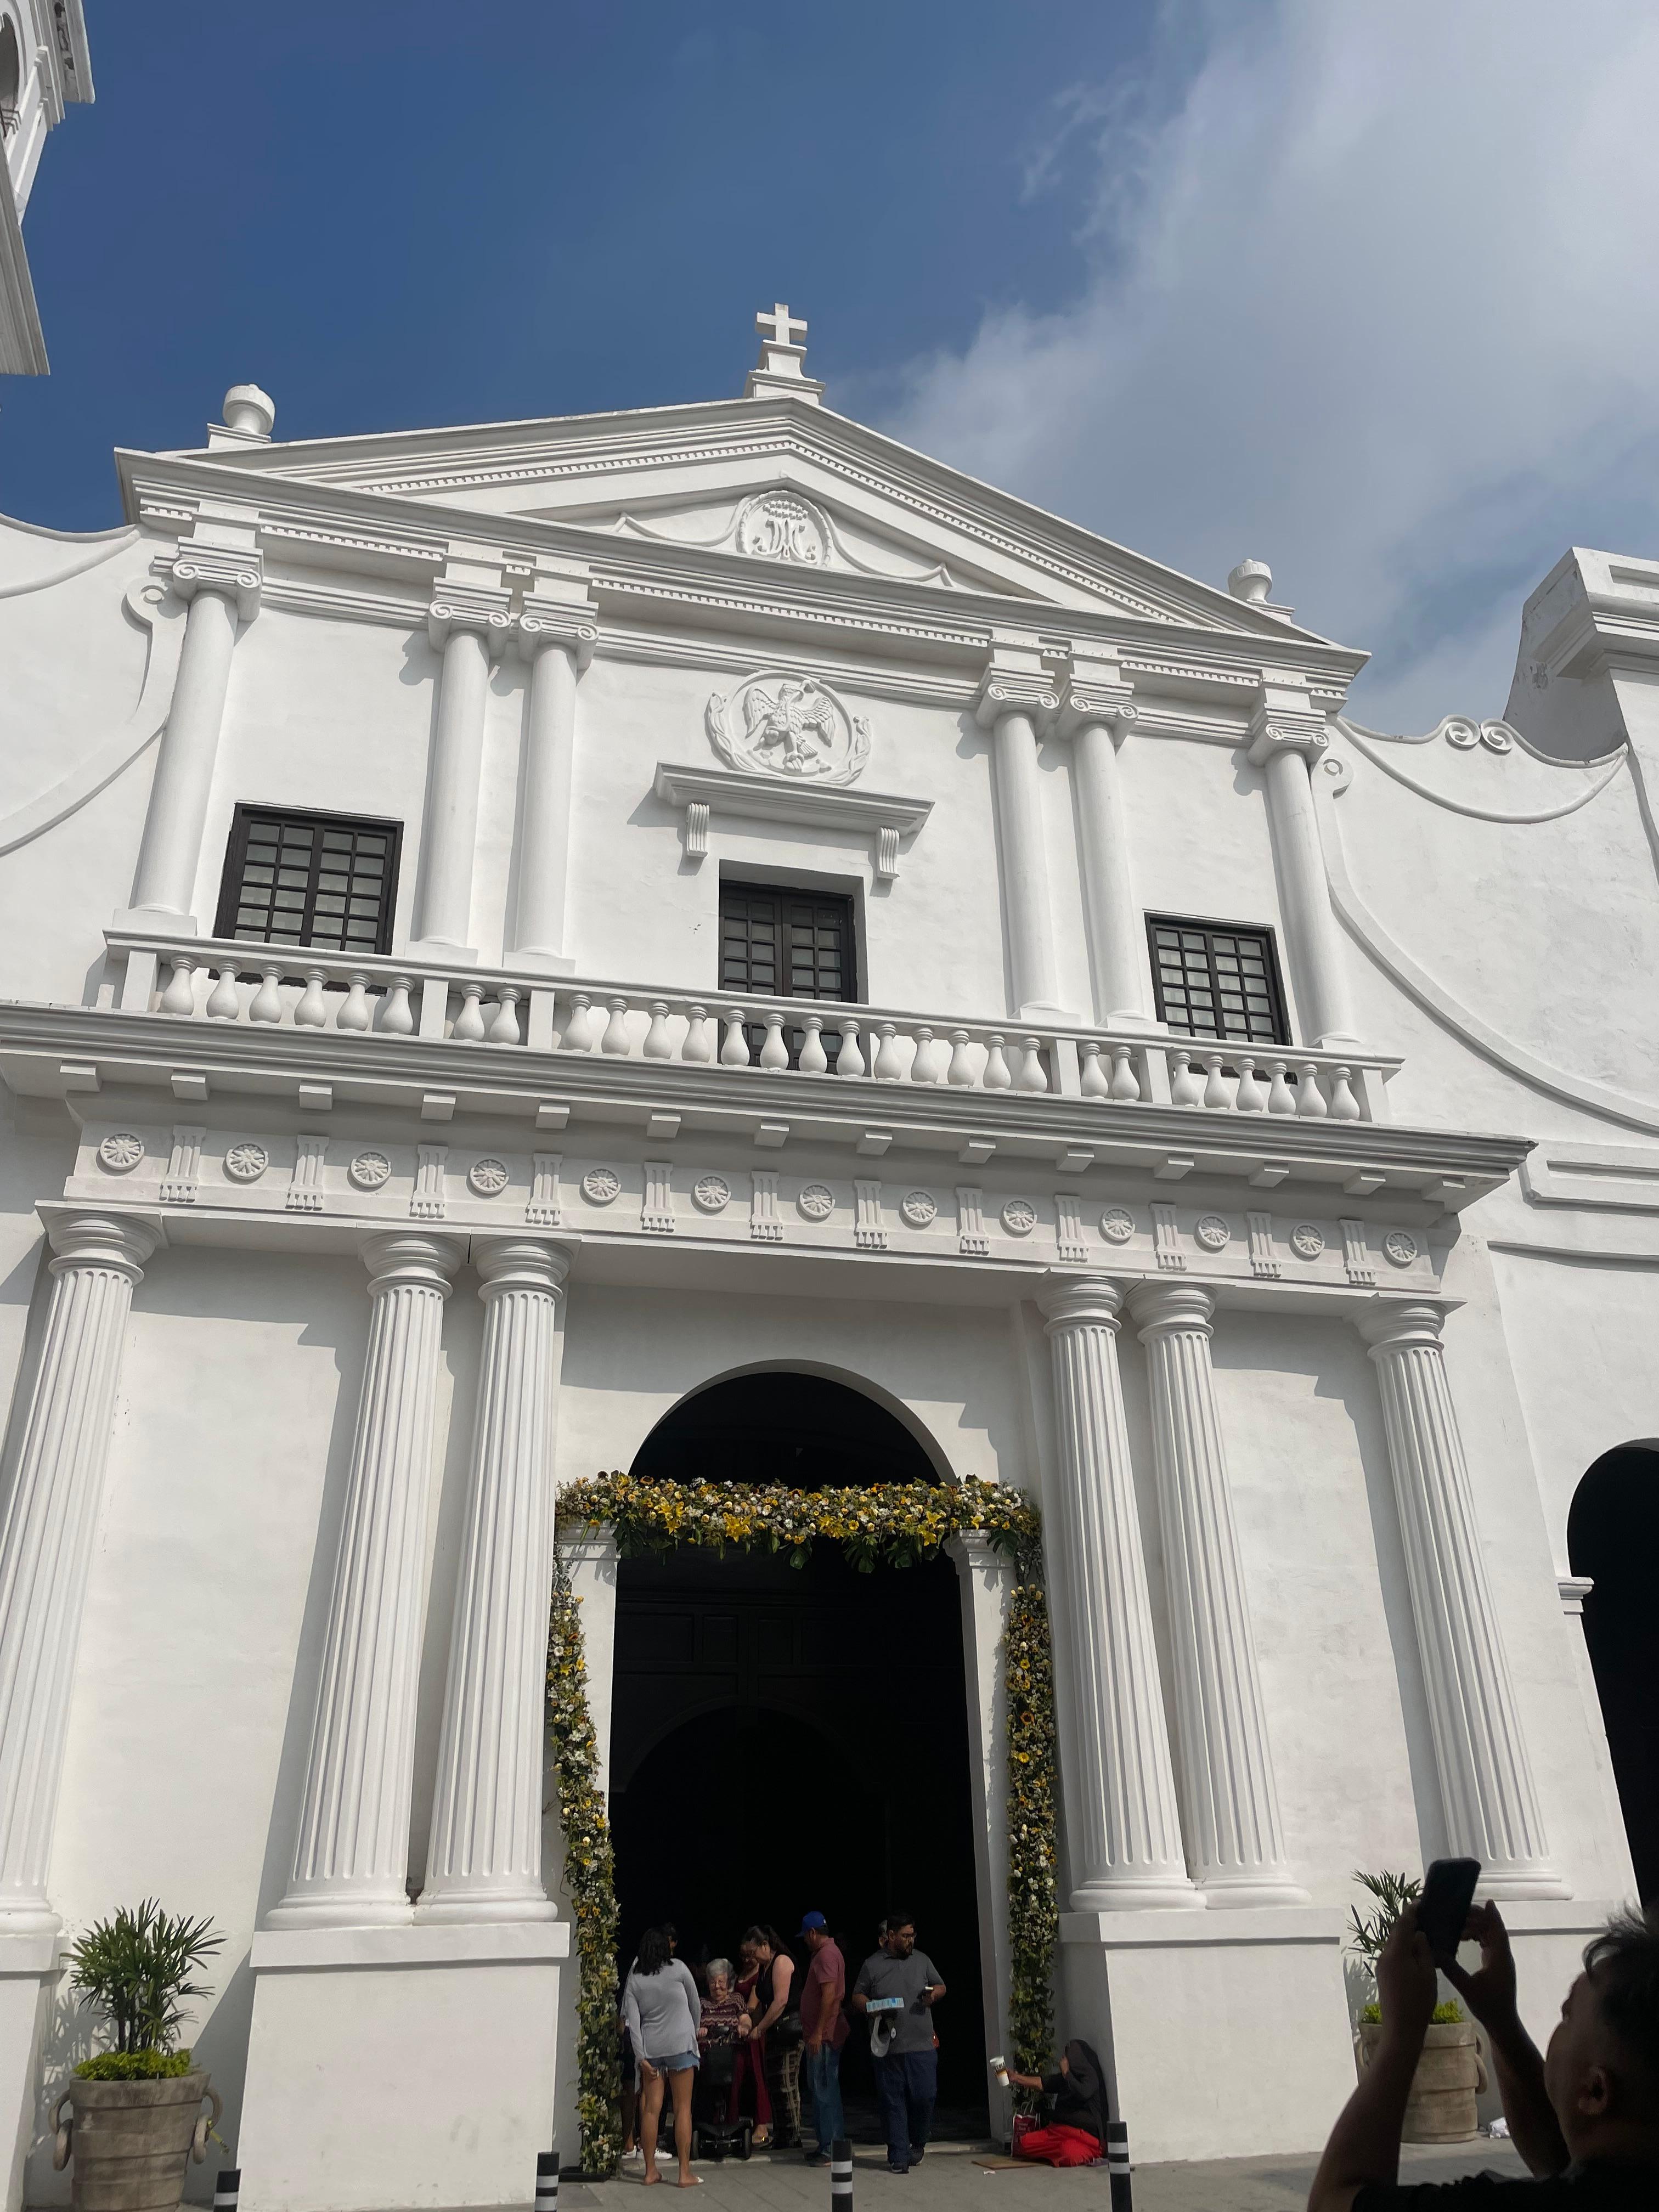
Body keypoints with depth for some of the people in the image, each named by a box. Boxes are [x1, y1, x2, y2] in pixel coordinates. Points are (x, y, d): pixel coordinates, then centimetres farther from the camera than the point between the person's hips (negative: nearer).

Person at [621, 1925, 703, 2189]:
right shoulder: (678, 1968, -2)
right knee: (683, 2109, 2)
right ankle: (685, 2173, 2)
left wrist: (642, 2057, -3)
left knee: (651, 2108, 9)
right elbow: (696, 2005, 6)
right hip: (680, 2043, -3)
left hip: (650, 2048, 3)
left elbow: (633, 2021, -2)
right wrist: (693, 2032, 22)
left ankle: (650, 2171, 14)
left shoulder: (634, 1979, 4)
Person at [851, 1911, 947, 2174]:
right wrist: (872, 2007, -13)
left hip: (922, 2046, 1)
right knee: (893, 2103, 2)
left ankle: (917, 2143, 25)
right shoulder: (872, 1965, 2)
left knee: (925, 2097, -2)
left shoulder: (922, 1960, 10)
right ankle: (899, 2157, 12)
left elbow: (940, 1986, 20)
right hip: (887, 2048, -1)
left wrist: (935, 1993, -3)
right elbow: (857, 1997, 7)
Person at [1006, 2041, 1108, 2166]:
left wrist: (1066, 2073, -12)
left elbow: (1083, 2093, -24)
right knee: (1024, 2143, -13)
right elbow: (1041, 2083, 19)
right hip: (1058, 2130, 7)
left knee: (1070, 2155, -39)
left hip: (1085, 2135, -7)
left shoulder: (1090, 2077, -5)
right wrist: (1015, 2078, 12)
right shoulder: (1064, 2079, 18)